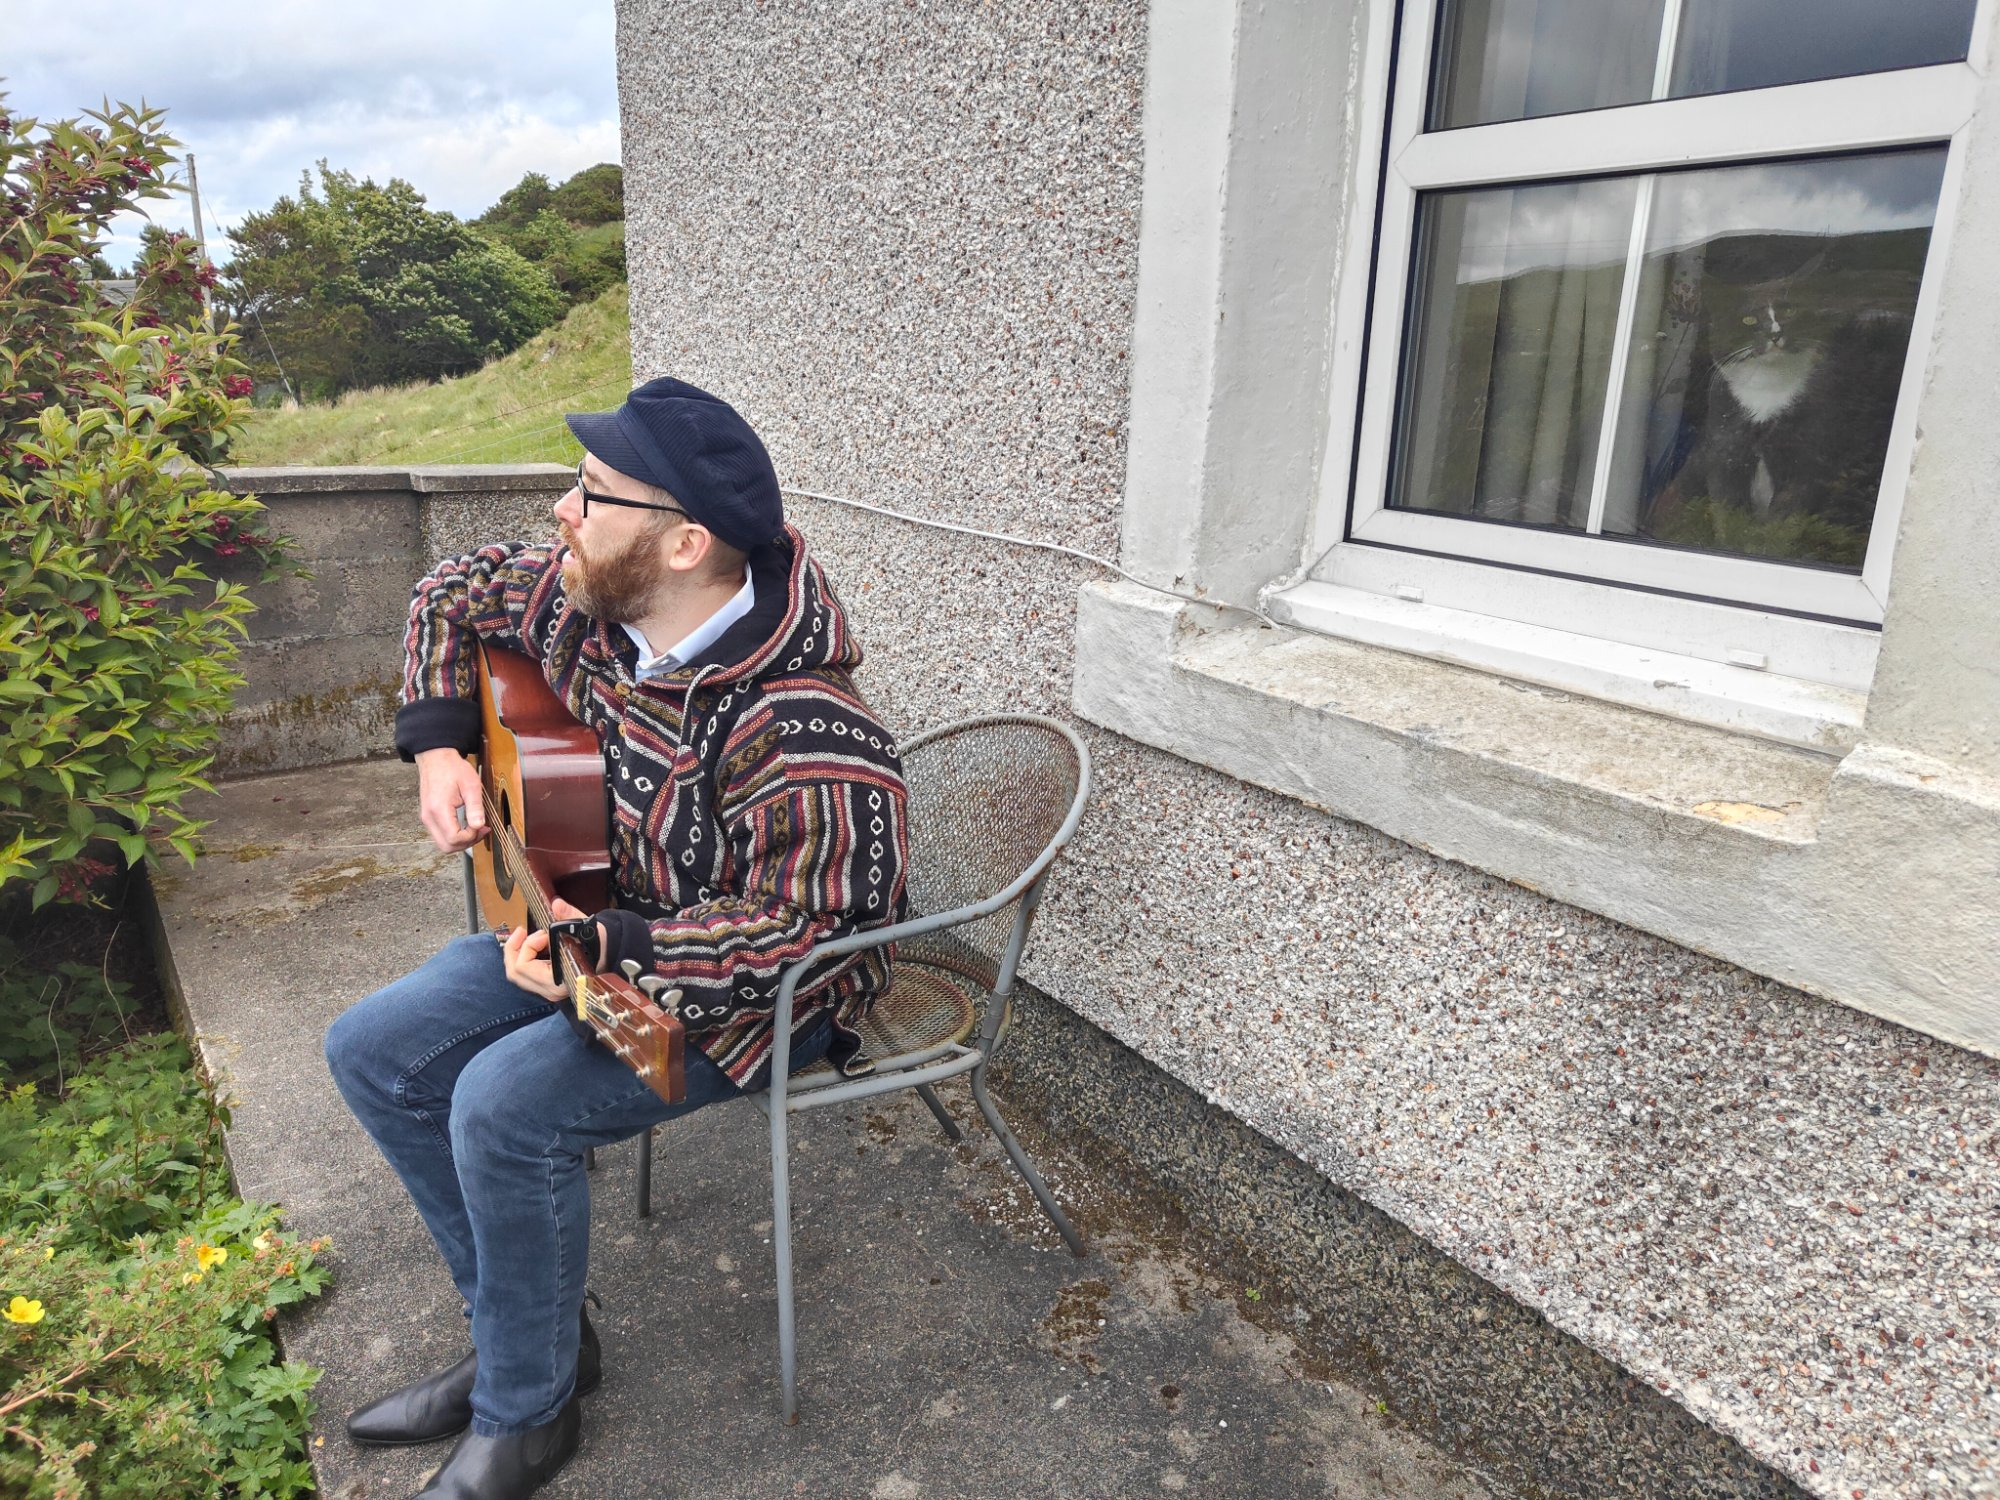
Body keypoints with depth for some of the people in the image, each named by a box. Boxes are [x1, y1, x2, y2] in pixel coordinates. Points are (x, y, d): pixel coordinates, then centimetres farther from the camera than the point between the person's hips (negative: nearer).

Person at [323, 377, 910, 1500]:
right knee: (373, 1051, 4)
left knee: (506, 1103, -26)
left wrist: (608, 946, -33)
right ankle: (530, 1333, 15)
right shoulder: (581, 598, -9)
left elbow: (812, 927, -32)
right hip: (595, 918, 9)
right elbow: (457, 593, 11)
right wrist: (439, 746, 0)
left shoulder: (799, 732, -34)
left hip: (754, 989, -8)